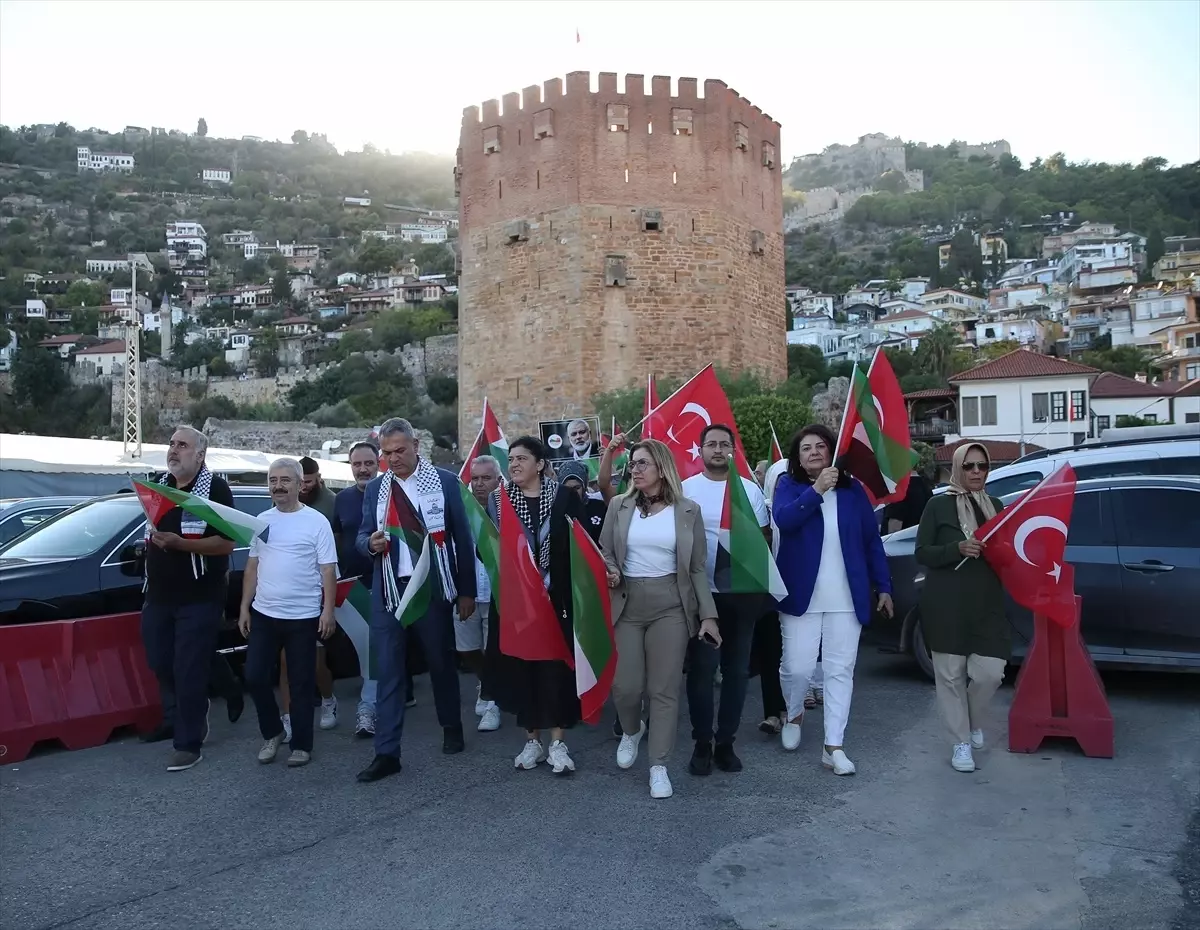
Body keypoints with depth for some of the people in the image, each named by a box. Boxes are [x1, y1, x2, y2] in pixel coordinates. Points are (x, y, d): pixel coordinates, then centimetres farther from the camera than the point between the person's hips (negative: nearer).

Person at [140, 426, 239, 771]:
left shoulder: (215, 488, -11)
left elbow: (227, 543, -19)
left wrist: (180, 543, -28)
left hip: (199, 598, -7)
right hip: (159, 596, 7)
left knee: (189, 671, -3)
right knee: (161, 664, 13)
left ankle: (188, 744, 7)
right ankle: (191, 716, 35)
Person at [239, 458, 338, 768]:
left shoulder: (316, 521, -6)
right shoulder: (261, 520, 8)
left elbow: (328, 570, -7)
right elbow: (252, 567, 13)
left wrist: (328, 610, -13)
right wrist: (244, 608, 9)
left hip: (303, 617, -4)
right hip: (263, 615, 4)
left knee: (301, 683, 4)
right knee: (255, 676, 4)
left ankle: (301, 745, 16)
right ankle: (272, 733, 25)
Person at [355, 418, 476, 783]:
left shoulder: (444, 481, -2)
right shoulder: (375, 488, 7)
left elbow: (462, 537, 0)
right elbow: (361, 537, 10)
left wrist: (467, 591, -1)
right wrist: (371, 543, -15)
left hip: (432, 587, -2)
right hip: (389, 589, 2)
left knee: (442, 663, 13)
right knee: (388, 671, 1)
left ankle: (452, 728, 34)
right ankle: (386, 753, 6)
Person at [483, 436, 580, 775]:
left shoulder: (561, 496, -1)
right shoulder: (498, 499, 5)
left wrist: (548, 582, -12)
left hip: (553, 595, -2)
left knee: (554, 664, -1)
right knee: (519, 664, 6)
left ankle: (557, 743, 7)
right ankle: (531, 740, 18)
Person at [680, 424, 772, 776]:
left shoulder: (751, 490, 4)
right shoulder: (686, 489, -1)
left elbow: (764, 537, 10)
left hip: (742, 592, 2)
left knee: (736, 669, 9)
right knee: (701, 669, 1)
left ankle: (726, 743, 21)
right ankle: (702, 745, 13)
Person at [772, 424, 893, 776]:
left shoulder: (852, 490, 6)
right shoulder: (789, 486, 1)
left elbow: (871, 541, 8)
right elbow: (783, 520, -20)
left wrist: (884, 586, 5)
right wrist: (816, 490, -28)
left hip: (847, 598, 2)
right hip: (802, 595, -2)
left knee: (840, 670, 2)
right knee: (797, 668, -1)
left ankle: (833, 746, 10)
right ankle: (794, 714, 31)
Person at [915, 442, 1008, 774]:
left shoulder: (995, 505, 12)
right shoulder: (939, 504, -1)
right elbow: (922, 553, -5)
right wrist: (957, 548, -20)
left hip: (987, 604, 3)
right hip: (946, 605, -3)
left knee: (990, 672, -4)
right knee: (951, 674, 2)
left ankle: (974, 722, 26)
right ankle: (961, 743, 16)